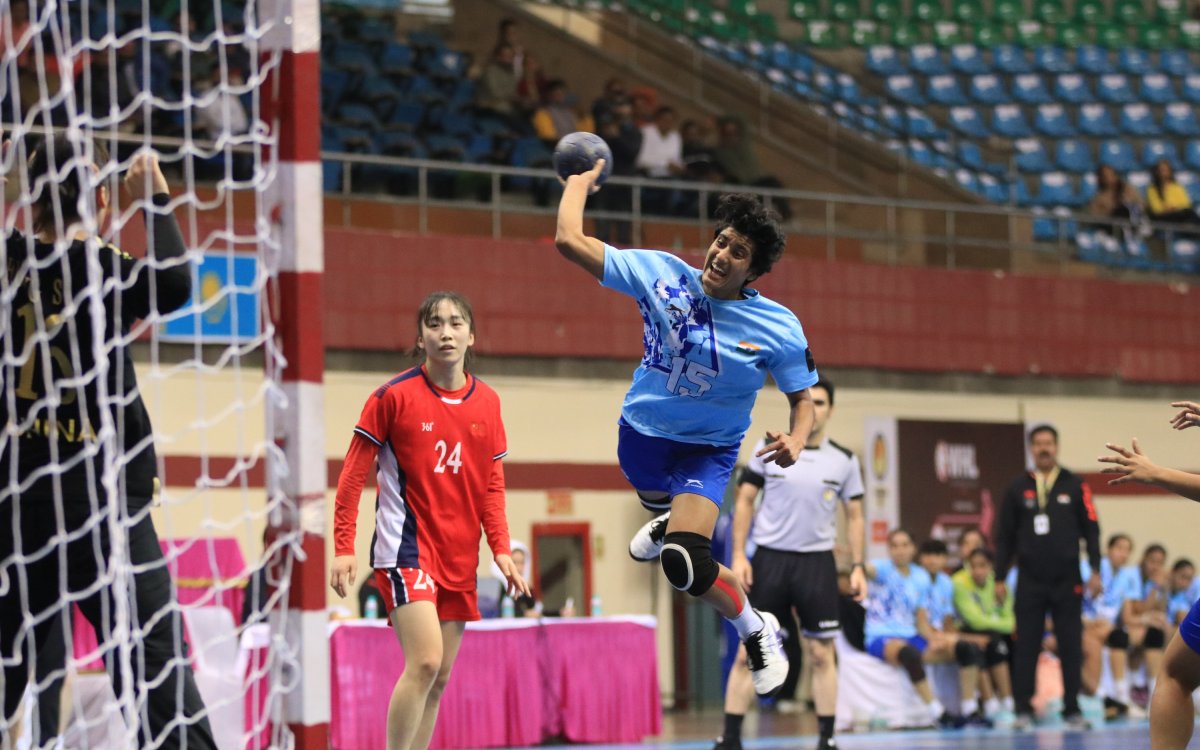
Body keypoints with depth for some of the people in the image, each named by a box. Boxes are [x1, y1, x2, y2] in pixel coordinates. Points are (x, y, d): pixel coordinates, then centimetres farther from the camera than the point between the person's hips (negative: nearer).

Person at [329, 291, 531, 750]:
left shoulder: (487, 402, 7)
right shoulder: (394, 395, -7)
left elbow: (492, 485, 12)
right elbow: (353, 475, -4)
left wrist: (501, 549, 1)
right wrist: (343, 548, -10)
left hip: (459, 555, 6)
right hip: (406, 546, -5)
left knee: (440, 677, 7)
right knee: (425, 661, -21)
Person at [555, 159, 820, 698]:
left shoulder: (779, 329, -22)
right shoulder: (661, 274, -20)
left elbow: (802, 396, -9)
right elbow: (569, 241, -20)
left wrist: (795, 440, -28)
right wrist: (581, 180, -15)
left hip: (707, 450, -4)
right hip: (642, 433, 4)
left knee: (683, 564, -26)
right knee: (654, 496, 38)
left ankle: (757, 632, 1)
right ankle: (675, 521, 78)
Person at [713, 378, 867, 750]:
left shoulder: (844, 461, 3)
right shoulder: (769, 447, 0)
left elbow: (855, 517, 9)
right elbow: (744, 501, 2)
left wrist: (857, 567, 0)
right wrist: (739, 555, -6)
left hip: (817, 562, 1)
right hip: (769, 558, -1)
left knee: (822, 654, 1)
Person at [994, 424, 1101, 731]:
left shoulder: (1075, 486, 4)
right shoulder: (1018, 489, 6)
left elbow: (1091, 530, 4)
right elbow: (1005, 536, 8)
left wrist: (1095, 571, -3)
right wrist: (1000, 577, 4)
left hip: (1067, 581, 0)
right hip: (1030, 582, 0)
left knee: (1071, 648, 2)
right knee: (1026, 648, 0)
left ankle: (1072, 710, 8)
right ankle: (1023, 709, 5)